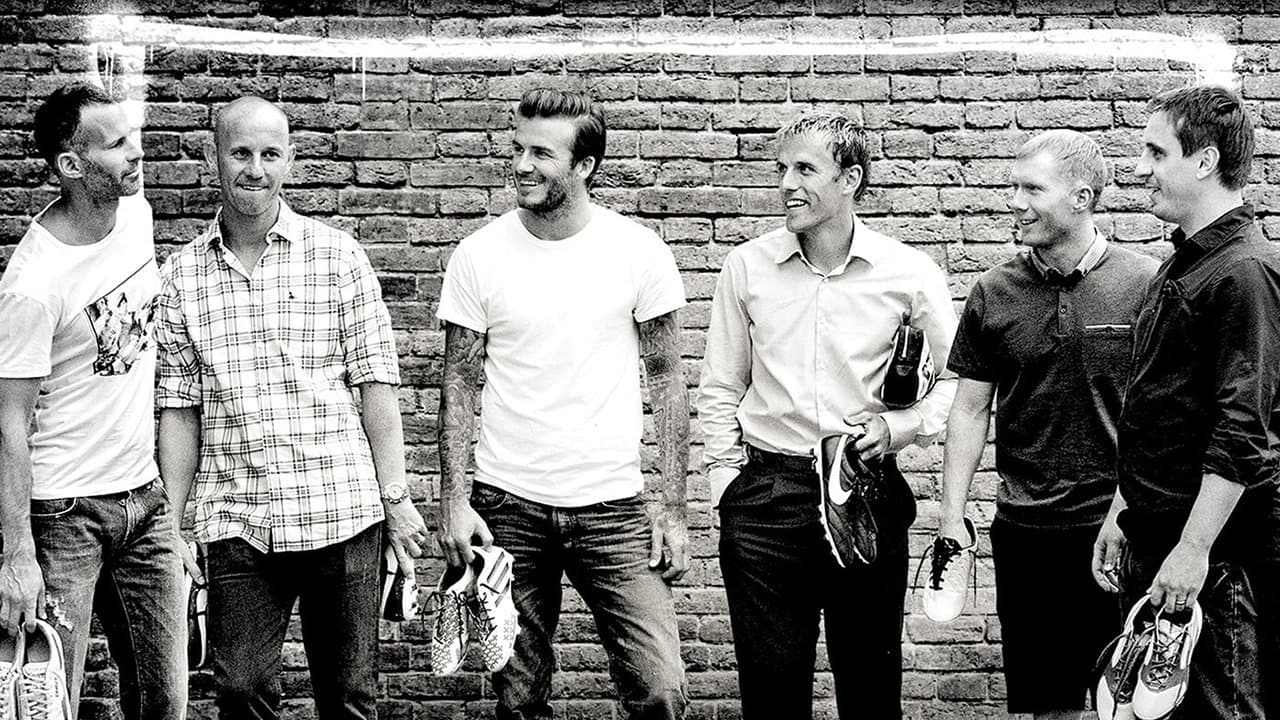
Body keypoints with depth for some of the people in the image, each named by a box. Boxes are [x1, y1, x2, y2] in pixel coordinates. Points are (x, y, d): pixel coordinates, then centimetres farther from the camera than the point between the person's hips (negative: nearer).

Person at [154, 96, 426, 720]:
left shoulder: (338, 255, 2)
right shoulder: (182, 274, 6)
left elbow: (375, 383, 1)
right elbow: (179, 406, 7)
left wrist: (397, 498, -3)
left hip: (342, 515, -1)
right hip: (236, 524, 1)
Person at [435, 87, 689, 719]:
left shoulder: (639, 251, -2)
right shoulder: (478, 255, -1)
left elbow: (666, 379, 2)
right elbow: (459, 385, 4)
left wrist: (673, 510, -2)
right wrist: (453, 501, -6)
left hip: (612, 505, -1)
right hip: (507, 506, 1)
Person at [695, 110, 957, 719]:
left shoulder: (909, 273, -3)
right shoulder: (747, 267, 2)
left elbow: (960, 381, 6)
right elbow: (720, 389, 10)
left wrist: (899, 427, -9)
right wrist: (725, 483, 4)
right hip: (765, 496, 1)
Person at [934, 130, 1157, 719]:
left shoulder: (1146, 285, -4)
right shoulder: (994, 293, 4)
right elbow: (970, 410, 9)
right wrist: (952, 517, 4)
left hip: (1122, 528, -2)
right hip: (1025, 531, 2)